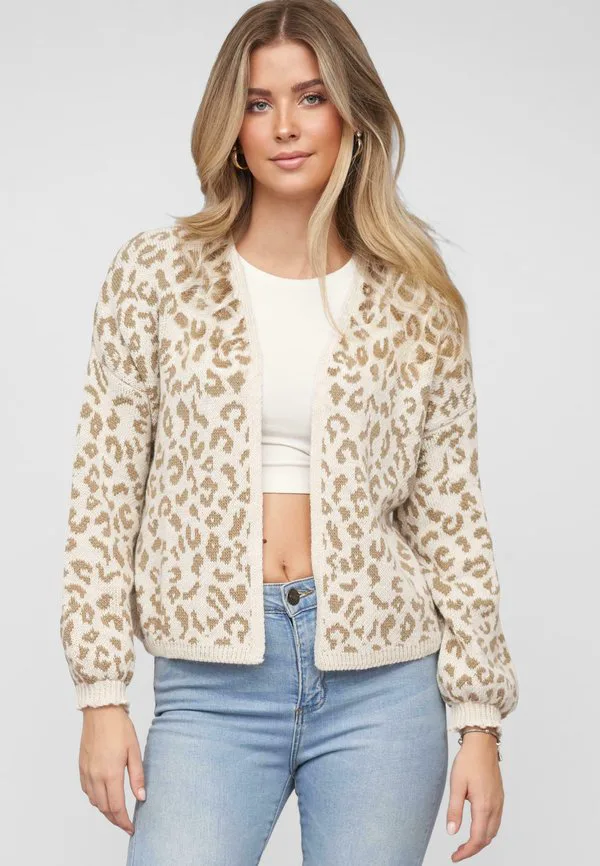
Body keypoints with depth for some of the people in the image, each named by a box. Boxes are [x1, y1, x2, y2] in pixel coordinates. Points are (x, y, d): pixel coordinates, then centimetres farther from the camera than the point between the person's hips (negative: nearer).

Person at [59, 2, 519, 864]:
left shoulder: (418, 304, 4)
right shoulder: (156, 274, 2)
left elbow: (451, 514, 5)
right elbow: (104, 493, 2)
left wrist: (480, 717, 3)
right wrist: (102, 693, -1)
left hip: (383, 692, 1)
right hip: (212, 690, -1)